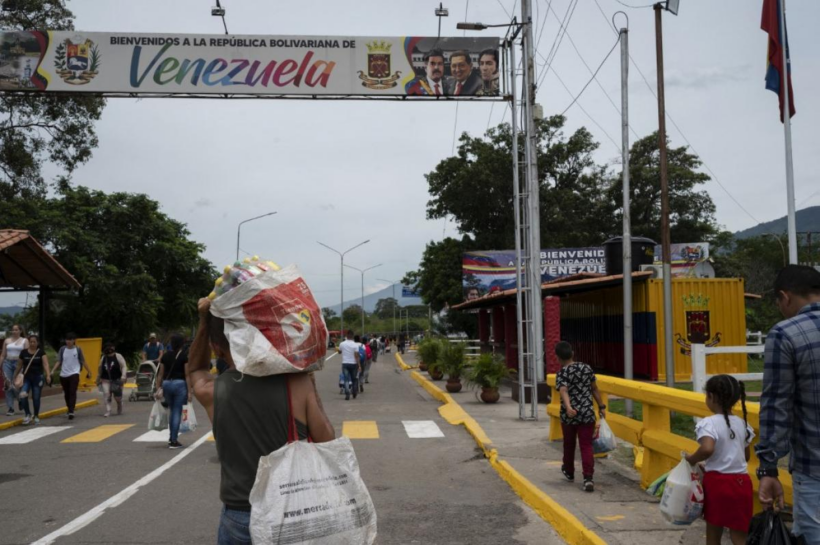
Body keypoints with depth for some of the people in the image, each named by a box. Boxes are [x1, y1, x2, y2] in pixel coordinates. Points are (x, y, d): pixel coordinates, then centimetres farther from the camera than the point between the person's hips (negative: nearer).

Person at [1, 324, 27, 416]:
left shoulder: (25, 341, 4)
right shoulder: (7, 341, 11)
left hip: (19, 363, -3)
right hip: (7, 363, 3)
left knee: (16, 385, -8)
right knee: (8, 386, -3)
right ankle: (10, 408, 1)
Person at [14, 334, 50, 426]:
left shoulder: (41, 352, -5)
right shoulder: (23, 352, 1)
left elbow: (45, 364, -14)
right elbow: (19, 366, 10)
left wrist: (48, 375, -28)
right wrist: (14, 377, 13)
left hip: (38, 378, -2)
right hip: (26, 378, 2)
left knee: (36, 398, 3)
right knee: (22, 396, -16)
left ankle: (36, 416, 22)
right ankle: (28, 415, 3)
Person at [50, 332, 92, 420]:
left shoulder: (78, 349, -1)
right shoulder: (62, 349, 3)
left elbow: (83, 362, 6)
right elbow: (58, 362, 3)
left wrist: (89, 372, 9)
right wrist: (53, 371, -10)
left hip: (74, 374, -3)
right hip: (63, 375, 3)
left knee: (73, 393, -15)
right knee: (66, 394, 12)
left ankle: (71, 412, -21)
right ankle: (69, 410, 28)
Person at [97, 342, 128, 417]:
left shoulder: (118, 356, -3)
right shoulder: (103, 358, 9)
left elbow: (124, 367, -10)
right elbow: (100, 370, 17)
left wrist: (123, 376, -24)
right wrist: (98, 380, 19)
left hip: (117, 380, -3)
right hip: (106, 380, 3)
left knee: (117, 397, 5)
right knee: (107, 395, -14)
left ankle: (119, 410, 33)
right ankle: (108, 411, -11)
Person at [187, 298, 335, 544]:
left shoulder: (211, 392, -8)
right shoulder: (297, 382, -15)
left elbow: (195, 369, 16)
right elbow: (328, 444, -8)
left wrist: (205, 321, 5)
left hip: (239, 519, 1)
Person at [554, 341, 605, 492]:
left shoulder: (562, 373, -9)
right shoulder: (587, 368, 3)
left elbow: (564, 391, -26)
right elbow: (595, 389, 9)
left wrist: (568, 407, -40)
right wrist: (601, 407, 18)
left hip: (569, 416, -2)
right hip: (587, 414, 2)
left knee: (569, 445, 18)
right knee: (586, 446, 1)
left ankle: (569, 472, 39)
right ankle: (588, 478, -14)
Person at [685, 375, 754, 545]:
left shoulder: (709, 423, -14)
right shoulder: (741, 424, 7)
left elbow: (707, 449, -31)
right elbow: (746, 456, 15)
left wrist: (692, 459, -13)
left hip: (717, 481, -5)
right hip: (741, 481, 5)